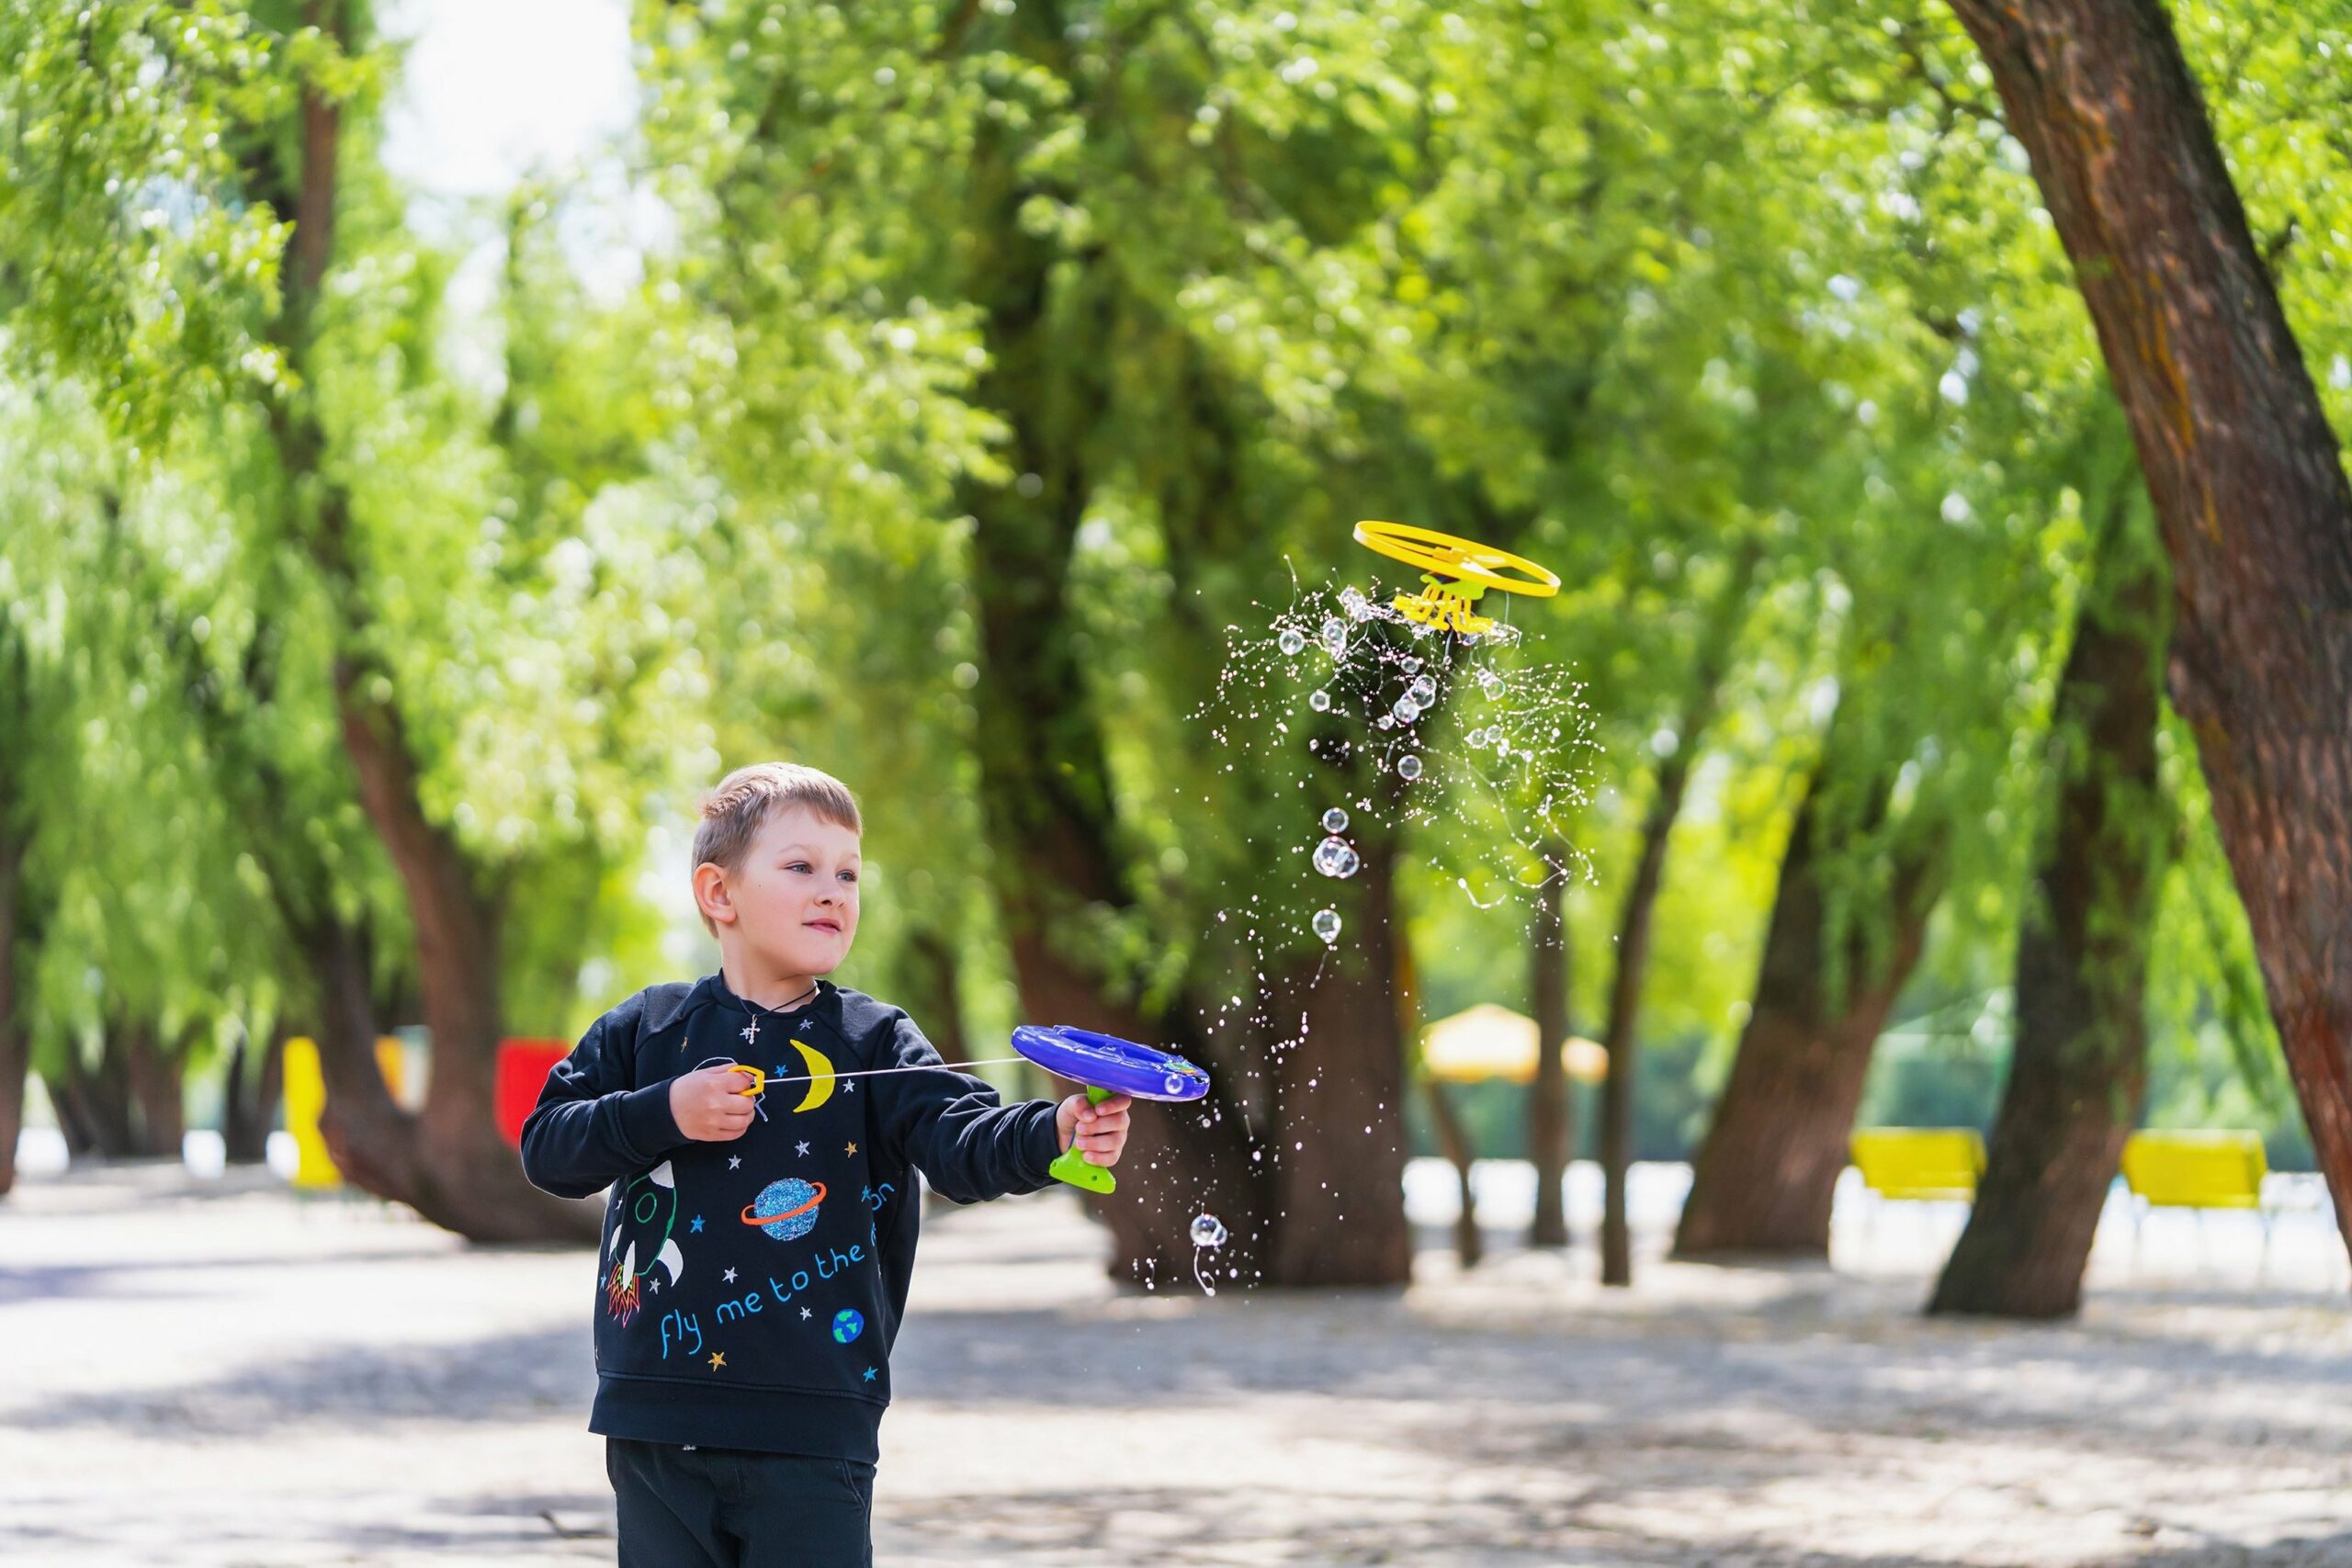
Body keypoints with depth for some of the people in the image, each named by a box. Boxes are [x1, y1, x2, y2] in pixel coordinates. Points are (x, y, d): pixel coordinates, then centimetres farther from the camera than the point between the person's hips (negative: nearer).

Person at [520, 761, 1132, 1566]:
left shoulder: (874, 1043, 2)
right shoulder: (649, 1029, 6)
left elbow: (962, 1138, -13)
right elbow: (545, 1145, 3)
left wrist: (1055, 1132, -34)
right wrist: (664, 1114, -12)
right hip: (656, 1422, 2)